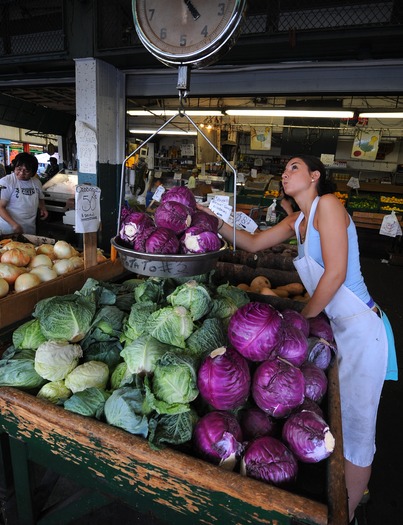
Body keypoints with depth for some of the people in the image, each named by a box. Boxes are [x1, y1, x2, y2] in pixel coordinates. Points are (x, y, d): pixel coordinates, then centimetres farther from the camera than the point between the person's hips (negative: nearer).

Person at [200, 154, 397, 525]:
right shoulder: (297, 221, 12)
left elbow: (336, 273, -19)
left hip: (361, 328, -8)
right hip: (338, 326, 8)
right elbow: (253, 243, 17)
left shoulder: (328, 204, -13)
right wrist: (216, 221, 5)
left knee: (354, 429, 6)